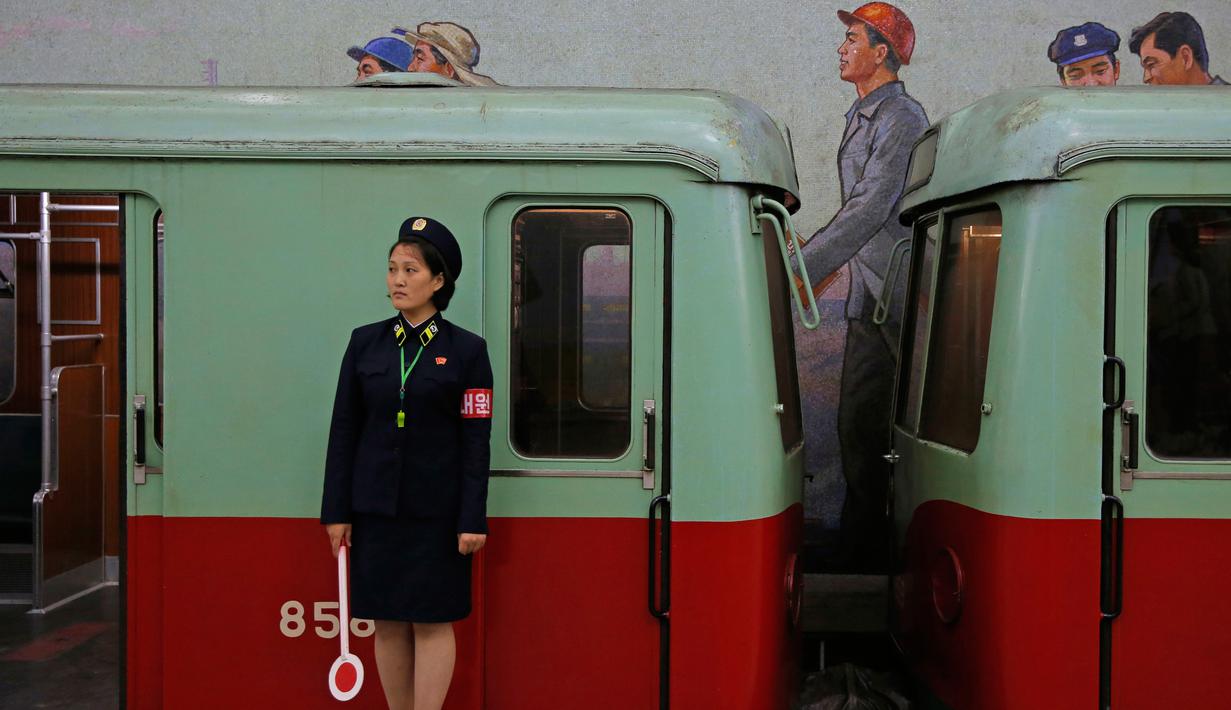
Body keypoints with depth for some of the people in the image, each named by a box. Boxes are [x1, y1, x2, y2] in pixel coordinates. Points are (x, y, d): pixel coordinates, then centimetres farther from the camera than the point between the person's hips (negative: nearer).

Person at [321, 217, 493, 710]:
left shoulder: (466, 350, -3)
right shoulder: (365, 343, 5)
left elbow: (476, 441, -5)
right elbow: (343, 430, 6)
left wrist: (473, 520, -9)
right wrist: (336, 512, 2)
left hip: (436, 511, -3)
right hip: (375, 508, 3)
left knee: (432, 622, 2)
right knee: (388, 623, 9)